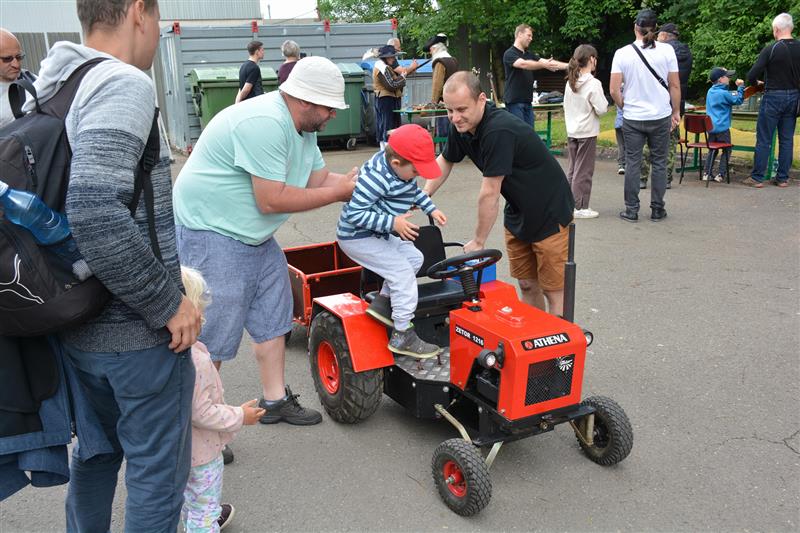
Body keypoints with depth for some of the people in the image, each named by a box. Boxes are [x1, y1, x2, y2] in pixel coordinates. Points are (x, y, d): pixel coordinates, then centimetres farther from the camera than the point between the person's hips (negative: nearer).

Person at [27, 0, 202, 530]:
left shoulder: (48, 94, 8)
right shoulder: (124, 84, -18)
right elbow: (96, 211, -31)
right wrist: (168, 303, -21)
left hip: (78, 328, 8)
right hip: (140, 334, -8)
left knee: (96, 452, 26)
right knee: (157, 473, 10)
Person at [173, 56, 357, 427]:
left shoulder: (302, 126, 6)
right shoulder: (265, 123, -27)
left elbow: (320, 179, 8)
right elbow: (272, 200, -29)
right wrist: (339, 192, -20)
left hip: (256, 237, 11)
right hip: (211, 234, -10)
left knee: (272, 319, 16)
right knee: (212, 338, -3)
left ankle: (275, 400, 30)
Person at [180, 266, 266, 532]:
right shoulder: (194, 361, -35)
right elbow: (200, 413, -29)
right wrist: (240, 416, -16)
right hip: (200, 452, -8)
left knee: (188, 494, 33)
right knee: (205, 505, 13)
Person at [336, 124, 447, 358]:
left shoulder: (397, 166, -1)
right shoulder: (376, 178, -30)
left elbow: (413, 190, 19)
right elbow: (354, 213, -31)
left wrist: (431, 209, 8)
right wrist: (392, 222, -31)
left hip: (377, 234, 10)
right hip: (358, 238, -10)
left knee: (414, 257, 11)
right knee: (402, 272, -12)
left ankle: (382, 303, 17)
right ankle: (402, 336, -5)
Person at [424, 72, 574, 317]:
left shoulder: (499, 131, -32)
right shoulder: (462, 127, -6)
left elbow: (489, 193, -27)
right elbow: (445, 160, 15)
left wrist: (478, 241, -16)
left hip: (549, 213, -8)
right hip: (517, 212, 8)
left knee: (553, 290, -2)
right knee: (526, 285, 14)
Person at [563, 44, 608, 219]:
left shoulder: (570, 82, 6)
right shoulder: (593, 83, -15)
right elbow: (601, 109, -15)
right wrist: (605, 103, 4)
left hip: (571, 132, 7)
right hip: (587, 132, -7)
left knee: (573, 169, 15)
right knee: (583, 170, -1)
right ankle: (580, 207, 2)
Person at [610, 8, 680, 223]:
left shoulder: (622, 53, -4)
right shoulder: (667, 50, -3)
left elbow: (614, 90, -6)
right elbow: (675, 86, 0)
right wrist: (676, 112, 12)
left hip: (632, 118, 0)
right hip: (661, 117, 1)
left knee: (632, 163, 7)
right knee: (659, 163, 9)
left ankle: (631, 210, 11)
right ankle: (657, 210, 16)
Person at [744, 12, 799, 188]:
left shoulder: (771, 49, -13)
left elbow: (752, 75, -14)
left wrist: (755, 83, 6)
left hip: (773, 97, -5)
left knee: (764, 140, 1)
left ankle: (757, 178, 3)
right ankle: (783, 178, 14)